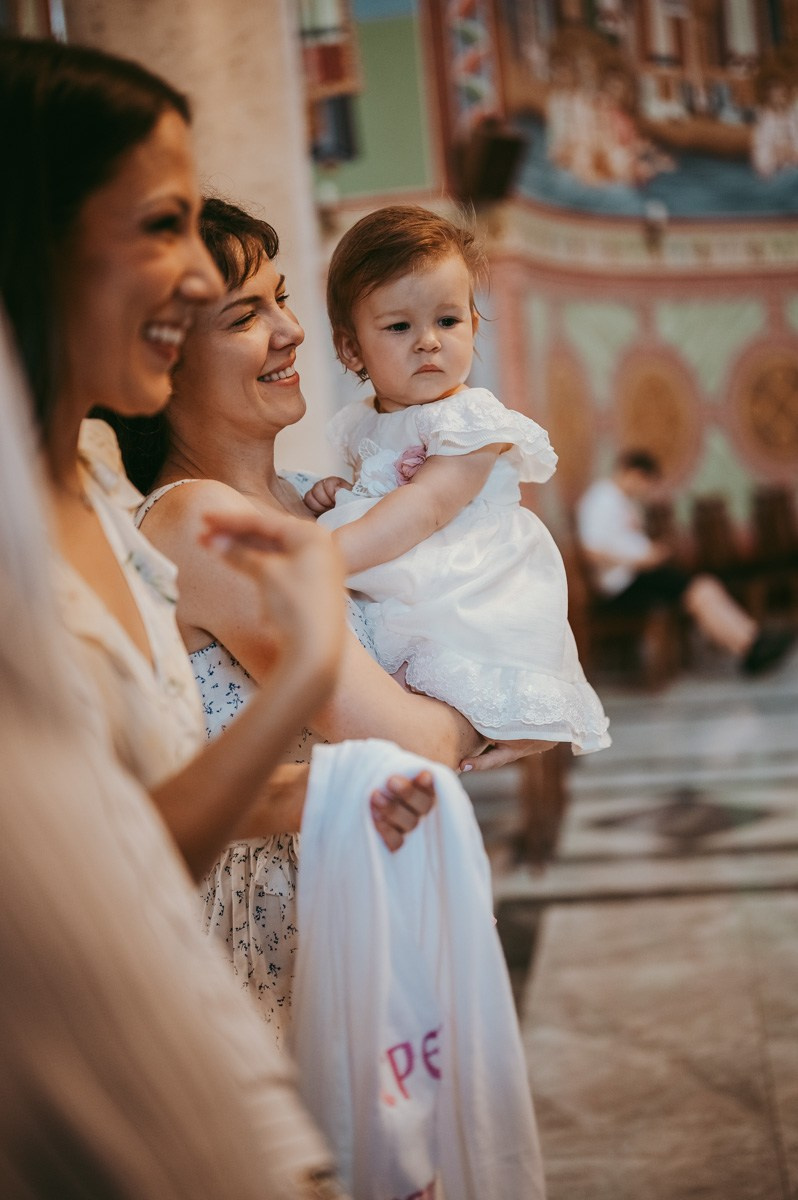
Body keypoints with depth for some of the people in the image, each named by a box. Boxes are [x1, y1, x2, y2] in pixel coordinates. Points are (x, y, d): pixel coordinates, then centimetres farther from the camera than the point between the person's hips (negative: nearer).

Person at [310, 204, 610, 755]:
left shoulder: (473, 418, -10)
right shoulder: (359, 426, 14)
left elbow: (426, 508, -23)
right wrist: (340, 493, 5)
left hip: (471, 607, -7)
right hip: (387, 609, 7)